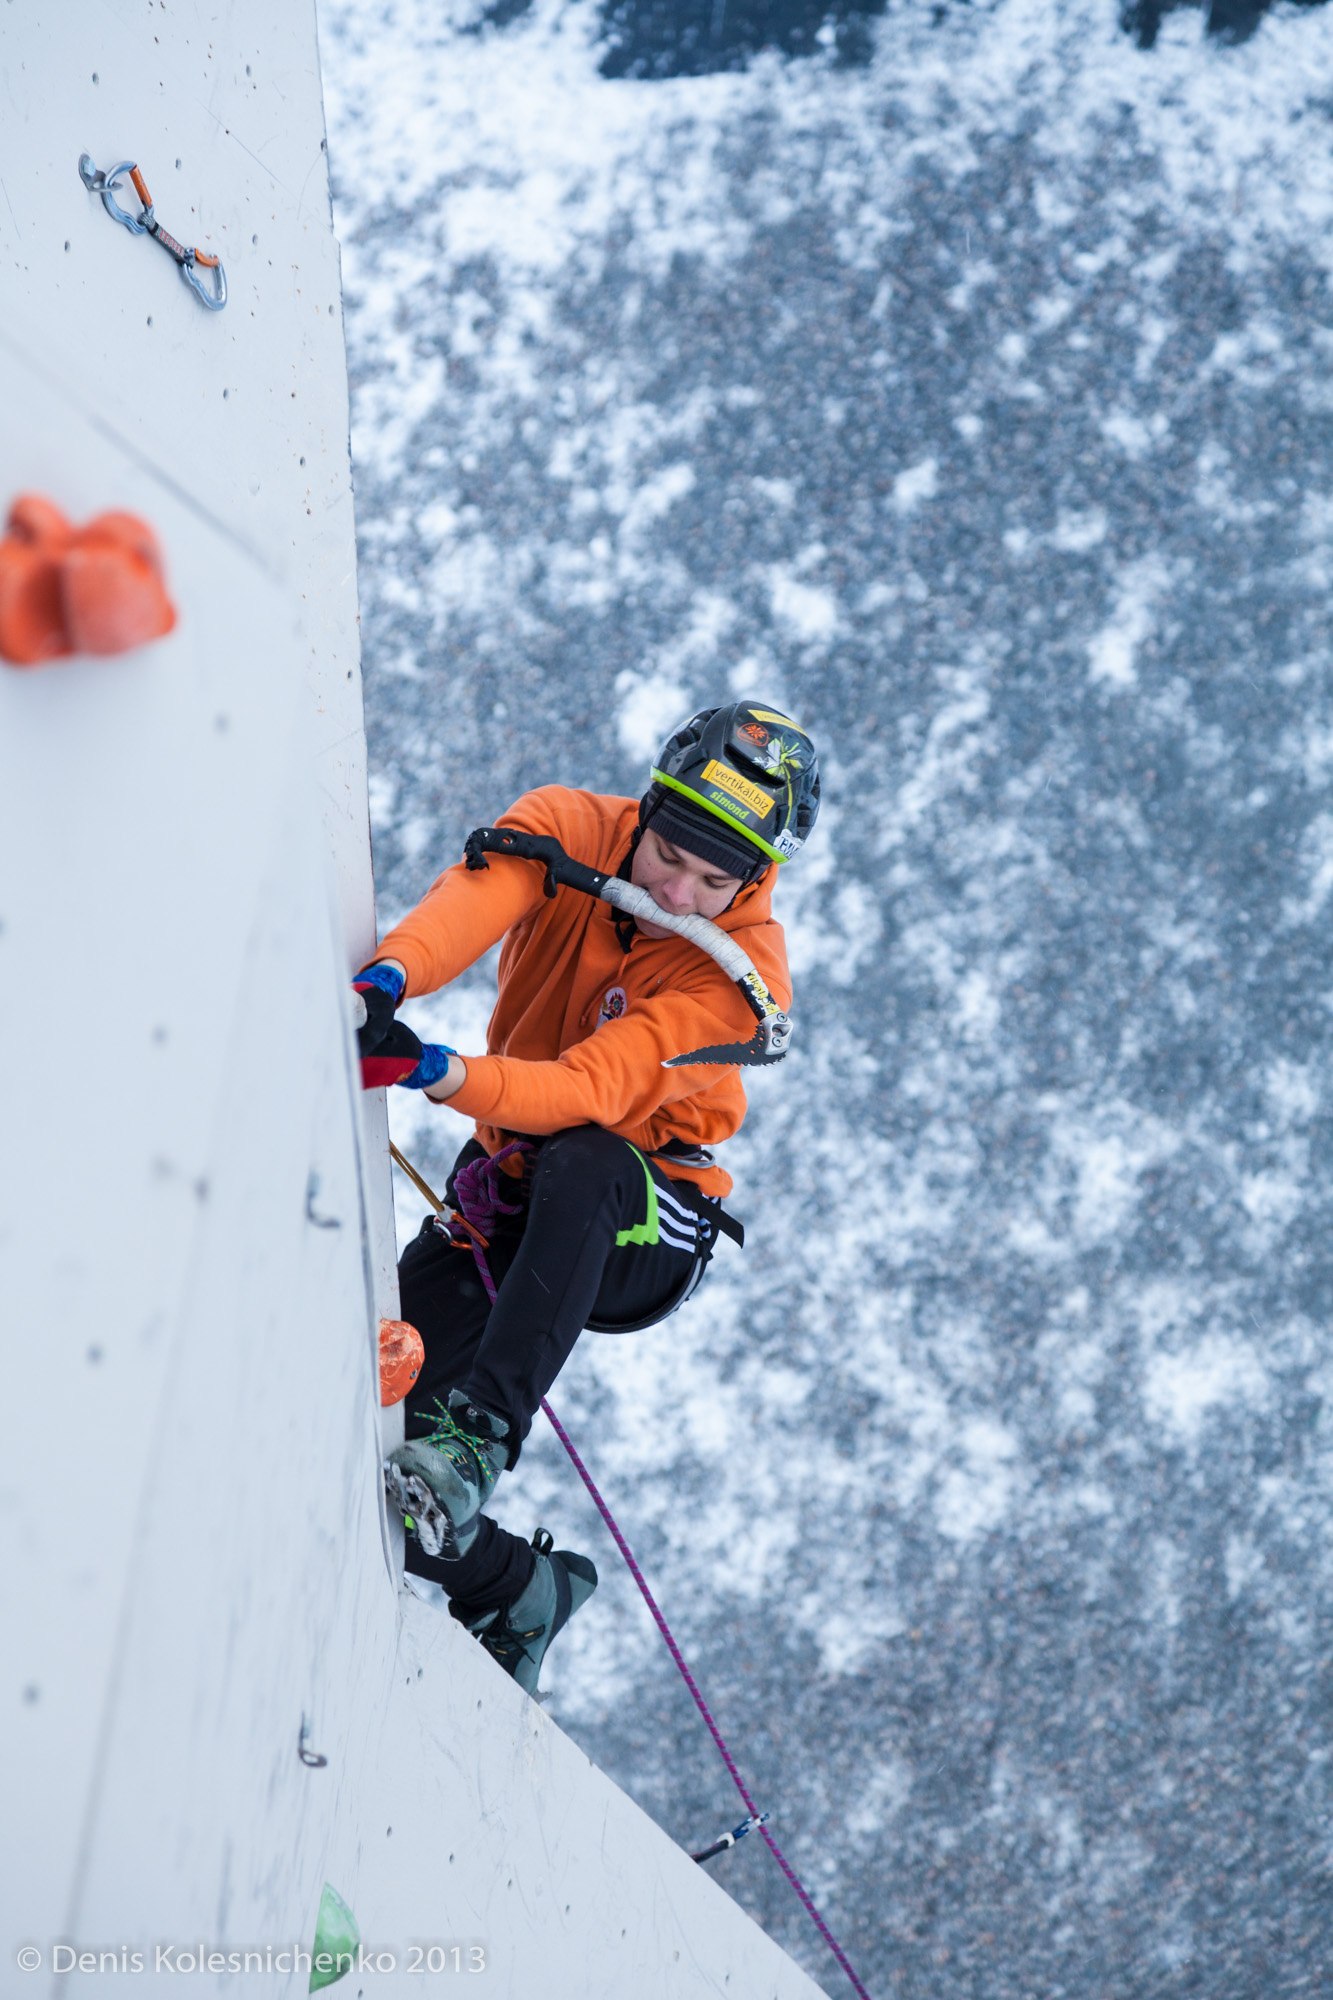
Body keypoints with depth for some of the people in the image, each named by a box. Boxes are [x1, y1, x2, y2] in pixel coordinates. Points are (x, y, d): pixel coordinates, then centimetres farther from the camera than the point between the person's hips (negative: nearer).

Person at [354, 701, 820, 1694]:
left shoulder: (742, 971, -23)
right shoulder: (567, 829, -13)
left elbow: (593, 1092, -36)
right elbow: (474, 897, -35)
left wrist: (441, 1072, -53)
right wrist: (391, 977, -57)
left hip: (646, 1223, -4)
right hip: (506, 1183, 4)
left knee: (581, 1163, -40)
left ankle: (481, 1433, -39)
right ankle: (518, 1588, 17)